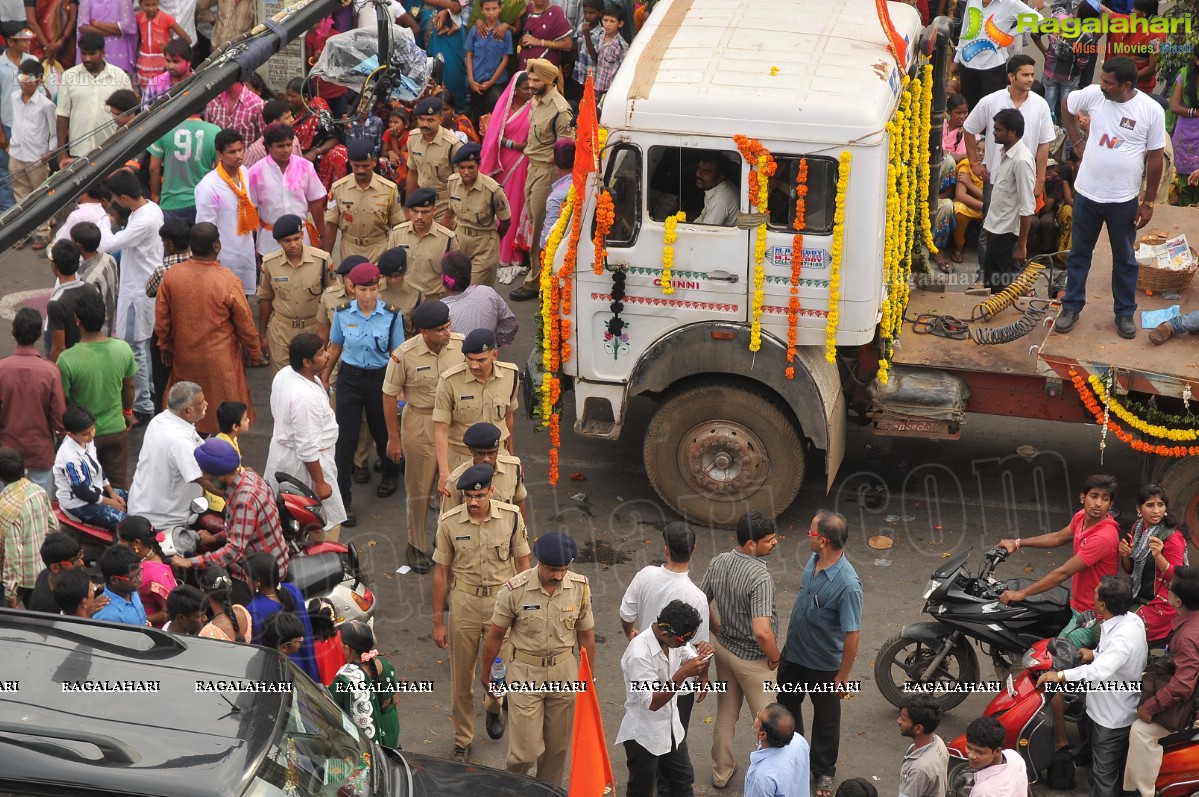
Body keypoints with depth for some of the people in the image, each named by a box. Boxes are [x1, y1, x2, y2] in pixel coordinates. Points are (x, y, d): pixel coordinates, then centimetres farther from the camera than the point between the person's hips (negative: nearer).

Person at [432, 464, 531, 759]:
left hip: (502, 597, 0)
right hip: (464, 601, 0)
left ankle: (493, 707, 43)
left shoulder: (511, 517, -10)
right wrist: (438, 621, 0)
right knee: (461, 678, 8)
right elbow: (441, 571, -3)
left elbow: (522, 563, 1)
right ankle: (462, 741, 25)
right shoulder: (449, 522, -11)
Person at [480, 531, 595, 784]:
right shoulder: (515, 590, -18)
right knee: (527, 749, -2)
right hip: (526, 672, -3)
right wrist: (485, 672, 8)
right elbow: (495, 635, -4)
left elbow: (586, 634, 5)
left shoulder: (580, 587, -8)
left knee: (557, 746, 12)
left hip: (564, 671, 3)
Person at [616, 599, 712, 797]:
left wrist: (703, 657, -19)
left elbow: (700, 675, 4)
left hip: (671, 728, 7)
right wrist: (682, 674, -38)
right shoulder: (639, 654, -31)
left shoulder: (675, 639, -8)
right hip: (644, 735, -7)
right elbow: (652, 702, -29)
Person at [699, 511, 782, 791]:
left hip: (724, 648, 7)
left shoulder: (718, 563, -9)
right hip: (752, 658, -7)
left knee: (726, 713, 24)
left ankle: (721, 771, 38)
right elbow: (762, 632, -37)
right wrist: (774, 656, -17)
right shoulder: (760, 578, -32)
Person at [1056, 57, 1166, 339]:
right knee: (1079, 252, 15)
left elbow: (1155, 158, -7)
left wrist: (1149, 202, -5)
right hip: (1087, 192, 2)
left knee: (1124, 258, 14)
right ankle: (1071, 306, 29)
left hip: (1124, 199, -2)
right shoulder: (1094, 94, -9)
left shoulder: (1151, 111, -14)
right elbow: (1067, 105, 13)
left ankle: (1125, 312, 28)